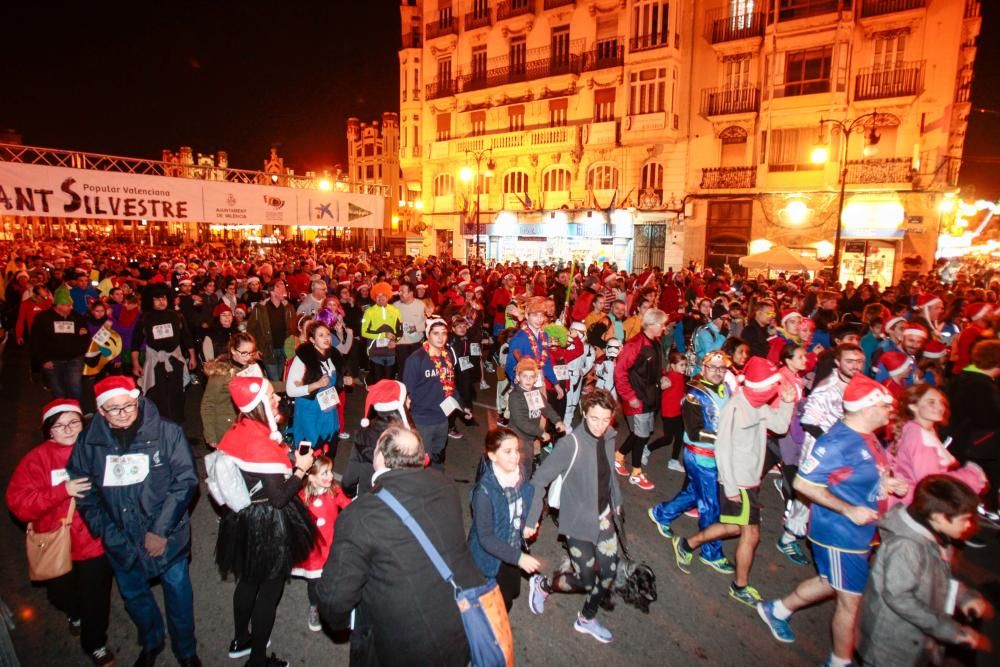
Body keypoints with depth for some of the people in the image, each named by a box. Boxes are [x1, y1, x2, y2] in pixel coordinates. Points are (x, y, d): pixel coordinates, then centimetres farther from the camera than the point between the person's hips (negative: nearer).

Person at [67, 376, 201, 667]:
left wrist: (161, 529, -17)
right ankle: (151, 643, 53)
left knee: (178, 593, 13)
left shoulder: (166, 432, -16)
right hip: (121, 542, 3)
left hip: (168, 536, -3)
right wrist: (107, 533, -5)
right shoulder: (89, 443, -6)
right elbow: (83, 491, 2)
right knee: (133, 595, 24)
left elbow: (185, 480, -16)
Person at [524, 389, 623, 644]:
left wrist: (616, 501, 15)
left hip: (604, 517, 6)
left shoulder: (609, 438, -7)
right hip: (578, 521, -6)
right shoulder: (570, 444, -26)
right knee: (586, 580, 1)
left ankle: (587, 619, 39)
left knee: (609, 572, 13)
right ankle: (542, 585, 31)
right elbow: (539, 480, -21)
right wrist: (531, 520, -18)